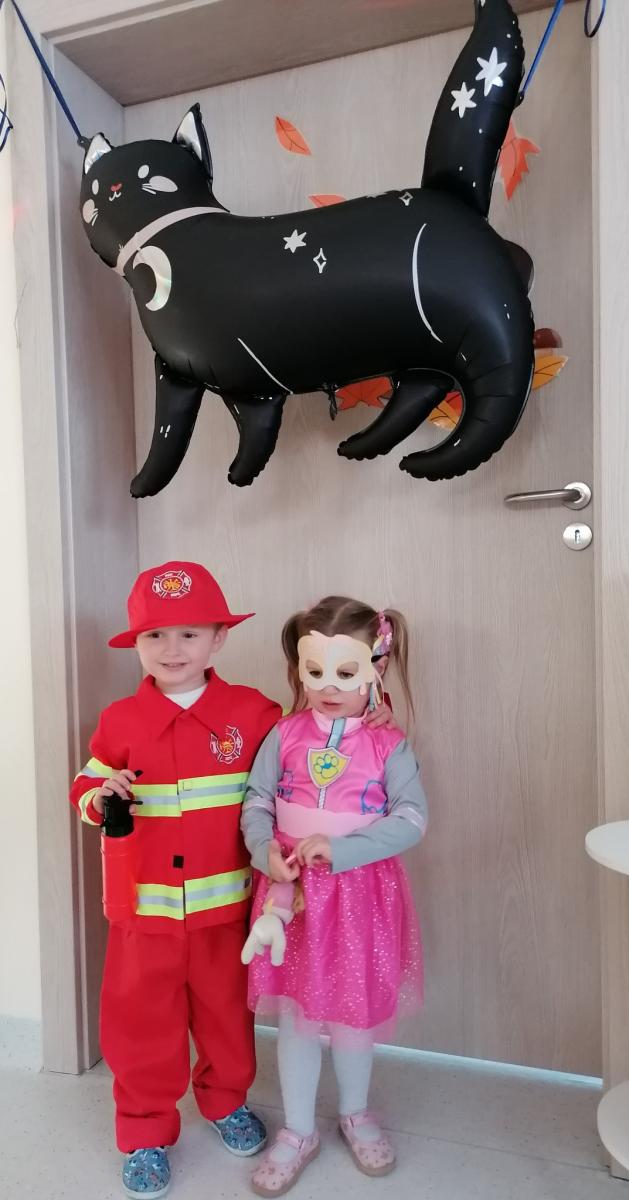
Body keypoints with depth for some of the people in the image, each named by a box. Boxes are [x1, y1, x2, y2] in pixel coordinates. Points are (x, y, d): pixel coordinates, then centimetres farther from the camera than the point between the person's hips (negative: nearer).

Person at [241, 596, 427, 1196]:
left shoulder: (389, 745, -9)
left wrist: (336, 848, -23)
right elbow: (255, 803, -1)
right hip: (290, 888, 1)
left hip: (361, 892, -1)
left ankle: (355, 1114, 45)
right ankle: (298, 1130, 36)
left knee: (355, 1009, 17)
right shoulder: (284, 734, -4)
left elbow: (411, 819, -15)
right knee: (295, 1013, 13)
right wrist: (267, 851, -20)